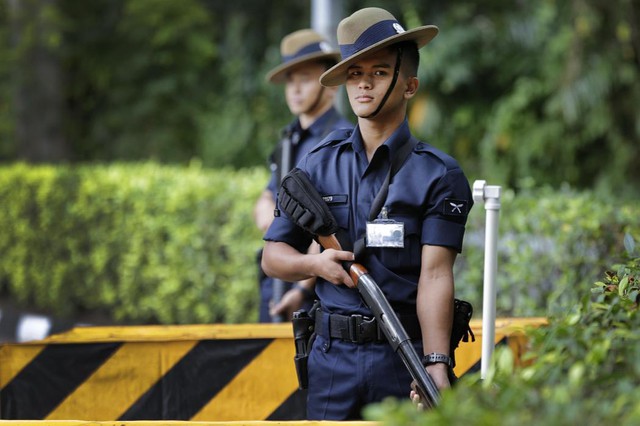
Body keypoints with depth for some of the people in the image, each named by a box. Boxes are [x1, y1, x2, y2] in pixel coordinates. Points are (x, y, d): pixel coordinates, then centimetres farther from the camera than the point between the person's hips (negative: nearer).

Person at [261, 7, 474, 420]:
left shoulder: (439, 175, -3)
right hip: (333, 357, 3)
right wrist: (315, 264, -10)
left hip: (407, 358, -3)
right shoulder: (319, 164, 8)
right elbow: (273, 255, 12)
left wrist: (437, 366, -25)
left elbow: (435, 275, -13)